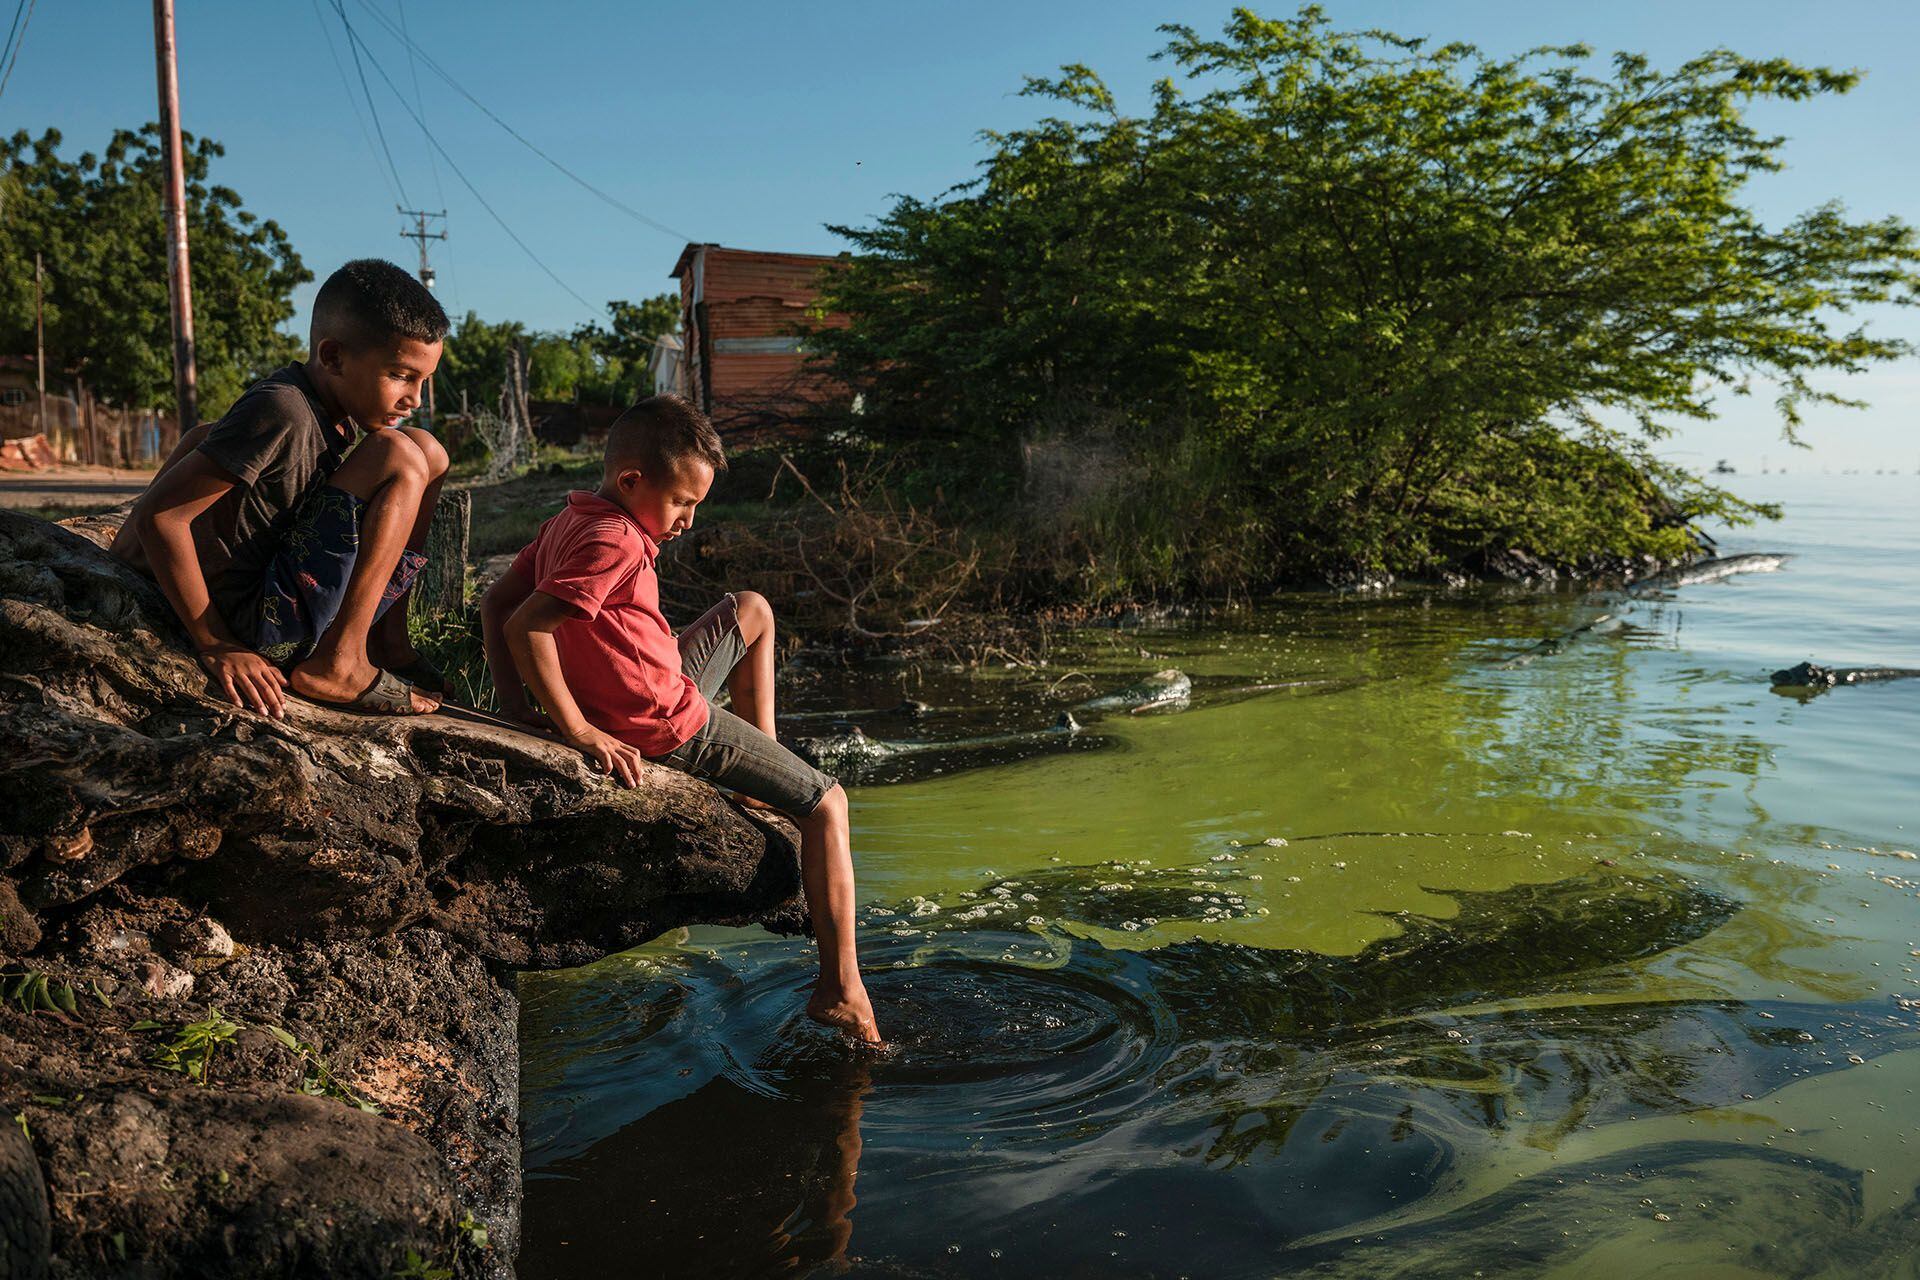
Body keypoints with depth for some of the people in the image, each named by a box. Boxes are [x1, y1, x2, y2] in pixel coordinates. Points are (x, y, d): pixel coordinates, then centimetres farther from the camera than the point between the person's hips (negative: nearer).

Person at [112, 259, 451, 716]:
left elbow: (204, 437, 19)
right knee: (399, 458, -16)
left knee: (428, 452, 8)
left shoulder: (337, 412, 6)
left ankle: (385, 640, 5)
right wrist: (216, 648, -18)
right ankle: (337, 663, -16)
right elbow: (159, 515, -22)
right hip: (256, 627, -9)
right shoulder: (281, 412, -20)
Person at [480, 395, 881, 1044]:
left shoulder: (569, 523, 5)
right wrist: (577, 729, -25)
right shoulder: (616, 542, -24)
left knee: (752, 610, 28)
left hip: (657, 692, 10)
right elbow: (526, 626, -31)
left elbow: (494, 602, 7)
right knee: (827, 805, -1)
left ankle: (767, 761, 30)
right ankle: (841, 989, -2)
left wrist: (513, 696, 0)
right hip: (673, 726, -9)